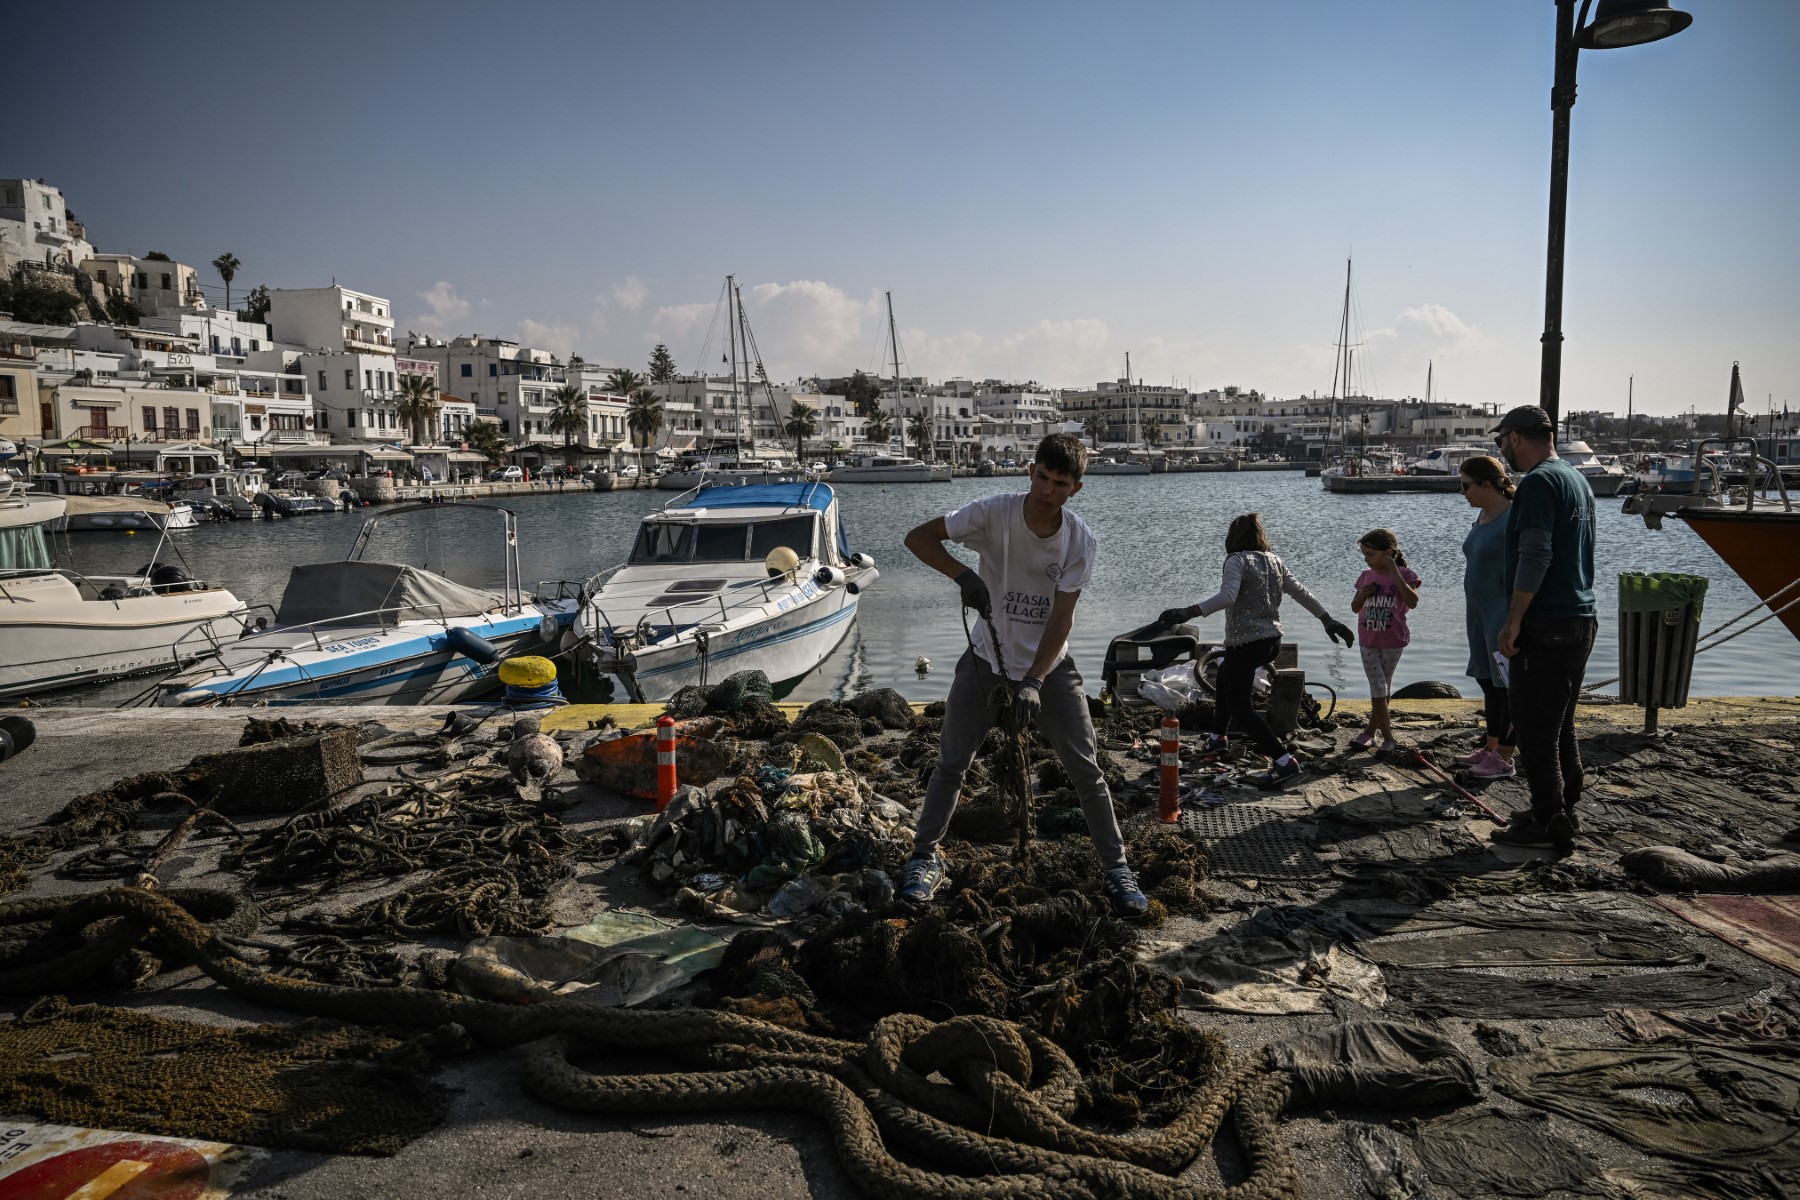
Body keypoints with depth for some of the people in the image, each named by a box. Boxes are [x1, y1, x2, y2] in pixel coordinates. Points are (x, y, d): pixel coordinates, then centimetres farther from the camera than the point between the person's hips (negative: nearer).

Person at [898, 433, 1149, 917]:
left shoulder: (1080, 540, -15)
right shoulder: (994, 513, -18)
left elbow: (1061, 617, -17)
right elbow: (917, 537, -15)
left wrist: (1034, 681, -27)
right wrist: (963, 573, -31)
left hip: (1049, 664, 0)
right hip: (986, 659, 0)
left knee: (1086, 768, -1)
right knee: (951, 763, 2)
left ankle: (1116, 868, 13)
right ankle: (925, 857, 20)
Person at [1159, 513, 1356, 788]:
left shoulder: (1237, 561, -13)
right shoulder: (1275, 561, 8)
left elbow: (1227, 597, -29)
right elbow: (1302, 593, 8)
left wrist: (1187, 613, -37)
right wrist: (1329, 621, 15)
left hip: (1245, 643, -8)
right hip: (1272, 642, 8)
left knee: (1239, 707, -2)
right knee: (1224, 675, 30)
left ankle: (1285, 761, -10)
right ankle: (1219, 737, 39)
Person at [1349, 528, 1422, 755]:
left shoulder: (1404, 574, -8)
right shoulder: (1366, 576, 4)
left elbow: (1412, 602, -24)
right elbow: (1355, 608, 13)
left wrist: (1395, 573, -24)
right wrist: (1362, 595, -9)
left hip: (1393, 641, -3)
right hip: (1368, 641, 3)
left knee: (1384, 687, 9)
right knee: (1378, 689, -3)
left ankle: (1370, 731, 20)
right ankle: (1388, 738, 0)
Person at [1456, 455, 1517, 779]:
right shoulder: (1483, 515, 11)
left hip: (1503, 614, -9)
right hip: (1481, 613, 9)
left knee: (1505, 685, -2)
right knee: (1488, 681, 15)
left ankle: (1504, 759, 5)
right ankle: (1490, 749, 25)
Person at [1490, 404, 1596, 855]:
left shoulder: (1537, 483, -15)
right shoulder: (1577, 480, 16)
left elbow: (1534, 557, -23)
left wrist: (1513, 622, -18)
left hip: (1545, 628, -10)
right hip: (1580, 621, 10)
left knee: (1534, 729, -3)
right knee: (1561, 726, 16)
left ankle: (1548, 822, 1)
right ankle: (1565, 811, 24)